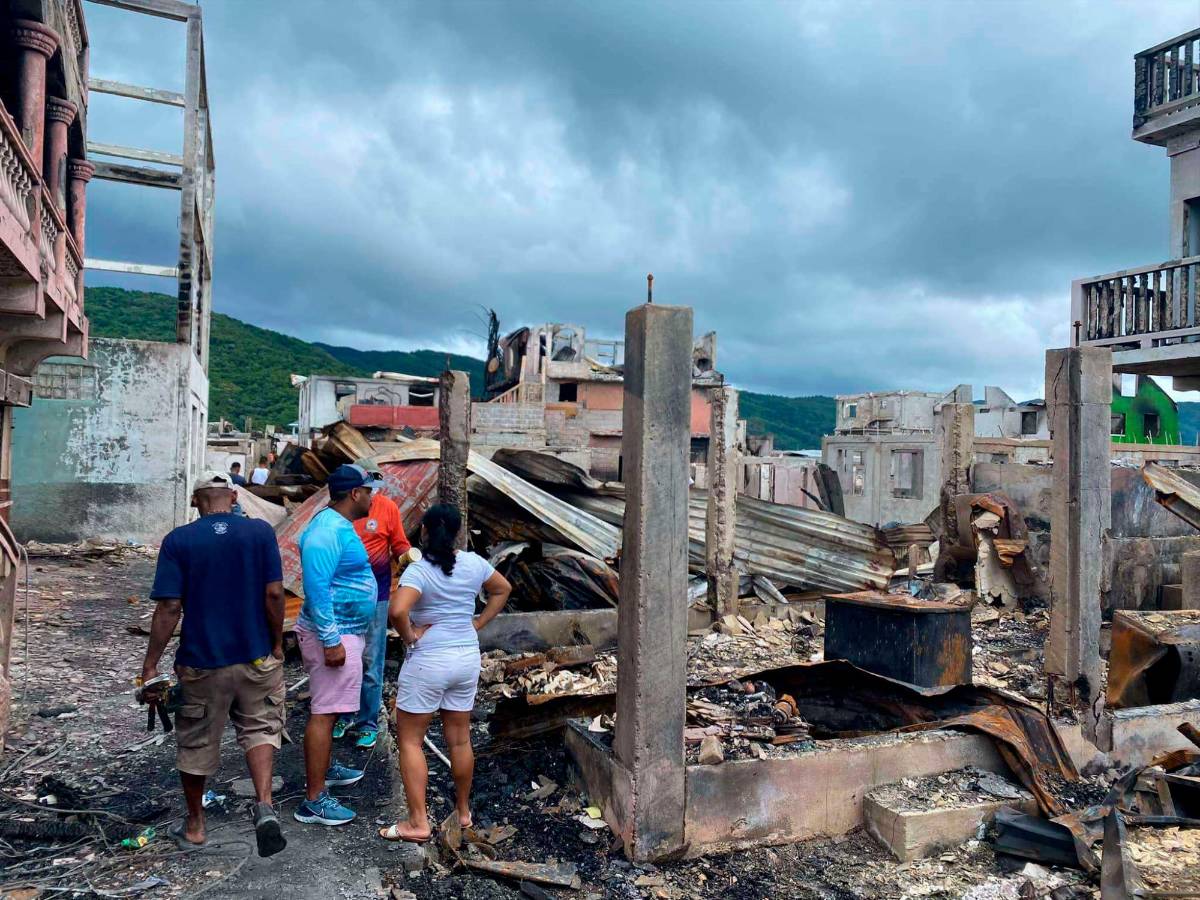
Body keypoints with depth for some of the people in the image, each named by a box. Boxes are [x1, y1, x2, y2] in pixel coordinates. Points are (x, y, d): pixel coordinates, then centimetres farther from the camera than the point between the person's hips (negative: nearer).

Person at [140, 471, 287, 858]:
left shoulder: (178, 540, -6)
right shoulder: (260, 531, -6)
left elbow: (169, 607, -11)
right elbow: (274, 594, -9)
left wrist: (150, 664, -4)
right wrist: (277, 644, 3)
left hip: (201, 662, 0)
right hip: (256, 657, 0)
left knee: (196, 743, 17)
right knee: (259, 729, 16)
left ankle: (194, 826, 33)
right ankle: (265, 806, -6)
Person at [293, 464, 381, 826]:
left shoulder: (339, 525, 11)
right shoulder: (327, 531, -22)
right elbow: (316, 588, -27)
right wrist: (331, 641, -26)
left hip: (344, 631, 11)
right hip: (333, 634, -11)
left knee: (330, 707, 22)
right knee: (324, 712, -5)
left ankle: (325, 769, 38)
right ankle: (313, 801, 1)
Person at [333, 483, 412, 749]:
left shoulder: (387, 507, -6)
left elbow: (400, 546, 2)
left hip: (374, 596, -2)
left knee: (370, 662, 4)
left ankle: (367, 724, 17)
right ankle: (344, 716, 30)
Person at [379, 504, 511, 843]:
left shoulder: (418, 570, -17)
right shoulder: (474, 563, -1)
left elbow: (397, 611, -32)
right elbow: (503, 589, 15)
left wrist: (409, 636, -14)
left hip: (427, 662, -5)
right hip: (468, 659, 5)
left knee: (410, 739, 8)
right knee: (460, 739, 17)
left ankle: (418, 822, 8)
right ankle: (463, 810, 30)